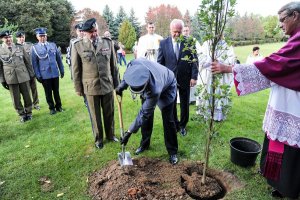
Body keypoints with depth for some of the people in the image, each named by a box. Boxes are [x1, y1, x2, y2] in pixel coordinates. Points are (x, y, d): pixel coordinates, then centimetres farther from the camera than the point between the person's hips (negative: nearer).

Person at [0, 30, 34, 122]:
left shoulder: (20, 48, 5)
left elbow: (27, 61, 8)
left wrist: (31, 74, 5)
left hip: (23, 77, 1)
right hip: (10, 79, 0)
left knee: (27, 96, 8)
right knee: (16, 99, 7)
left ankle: (28, 112, 26)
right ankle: (22, 114, 24)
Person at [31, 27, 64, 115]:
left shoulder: (53, 45, 6)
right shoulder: (34, 47, 0)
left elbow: (59, 58, 9)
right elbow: (34, 63, -1)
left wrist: (62, 70, 7)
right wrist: (38, 75, -5)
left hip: (55, 73, 2)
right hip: (44, 75, -1)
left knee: (56, 91, 10)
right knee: (48, 92, 8)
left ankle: (58, 106, 25)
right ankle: (52, 108, 21)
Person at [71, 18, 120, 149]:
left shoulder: (108, 43, 3)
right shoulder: (77, 46, -3)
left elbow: (113, 65, 7)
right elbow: (76, 69, 1)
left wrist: (116, 83, 9)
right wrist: (78, 88, 3)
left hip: (107, 85, 2)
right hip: (90, 87, -2)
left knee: (109, 113, 13)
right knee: (95, 115, 11)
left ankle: (110, 135, 34)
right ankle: (98, 139, 30)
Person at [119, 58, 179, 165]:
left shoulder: (155, 90, -47)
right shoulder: (135, 64, -38)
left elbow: (144, 113, -34)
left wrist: (130, 132, -27)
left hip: (167, 87, -5)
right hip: (148, 87, 6)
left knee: (168, 120, -7)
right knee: (147, 117, 6)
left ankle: (173, 152, 9)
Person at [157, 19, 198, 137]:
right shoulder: (163, 43, -1)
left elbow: (194, 60, 0)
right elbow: (160, 63, 2)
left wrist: (194, 76, -7)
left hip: (185, 79, 0)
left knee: (185, 104, 11)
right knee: (171, 104, 11)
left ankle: (182, 125, 30)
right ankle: (174, 125, 29)